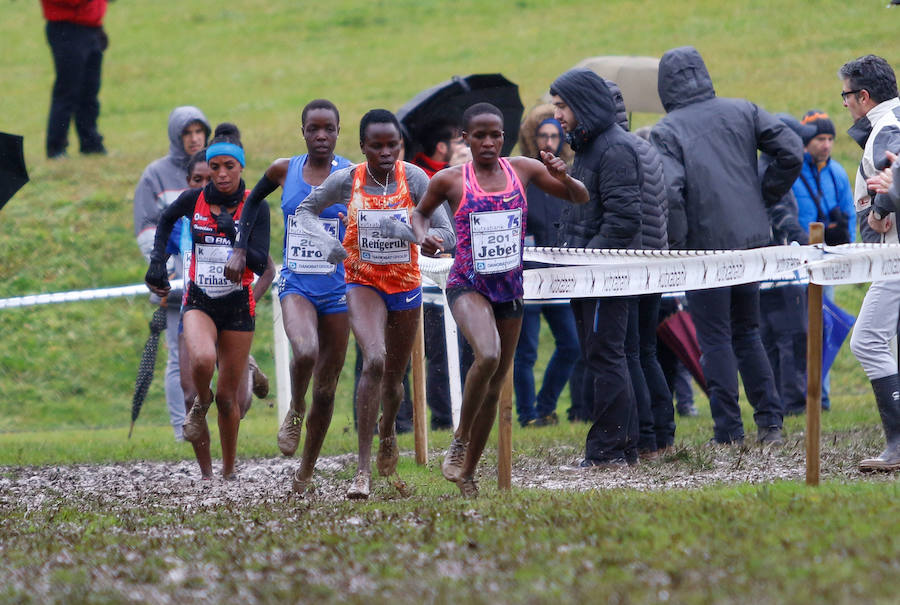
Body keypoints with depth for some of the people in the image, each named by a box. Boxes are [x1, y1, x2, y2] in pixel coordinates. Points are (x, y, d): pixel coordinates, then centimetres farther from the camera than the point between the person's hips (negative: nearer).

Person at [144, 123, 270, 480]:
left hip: (238, 305, 0)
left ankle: (229, 471, 23)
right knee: (202, 360, -31)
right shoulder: (194, 200, -3)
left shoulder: (255, 207, -8)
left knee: (227, 396, 4)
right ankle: (200, 405, 3)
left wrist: (234, 236, -29)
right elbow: (165, 220, 19)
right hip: (199, 302, 0)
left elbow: (260, 265, -15)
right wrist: (158, 260, 10)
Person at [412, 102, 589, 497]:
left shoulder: (523, 169, 2)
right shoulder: (450, 181, -4)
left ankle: (468, 473, 21)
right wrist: (422, 238, -7)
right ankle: (459, 441, -12)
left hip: (510, 286, 4)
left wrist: (564, 178, -13)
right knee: (487, 356, -32)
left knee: (494, 386, 8)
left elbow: (580, 198, 9)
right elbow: (421, 213, 15)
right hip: (468, 283, -4)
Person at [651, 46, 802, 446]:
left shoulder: (666, 131, -8)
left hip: (706, 246, -5)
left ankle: (729, 430, 1)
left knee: (715, 338, 3)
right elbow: (792, 153, 0)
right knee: (746, 332, 17)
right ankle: (770, 422, 12)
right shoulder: (743, 112, 5)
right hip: (751, 239, 5)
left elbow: (669, 191, -20)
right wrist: (762, 200, 10)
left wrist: (679, 244, -9)